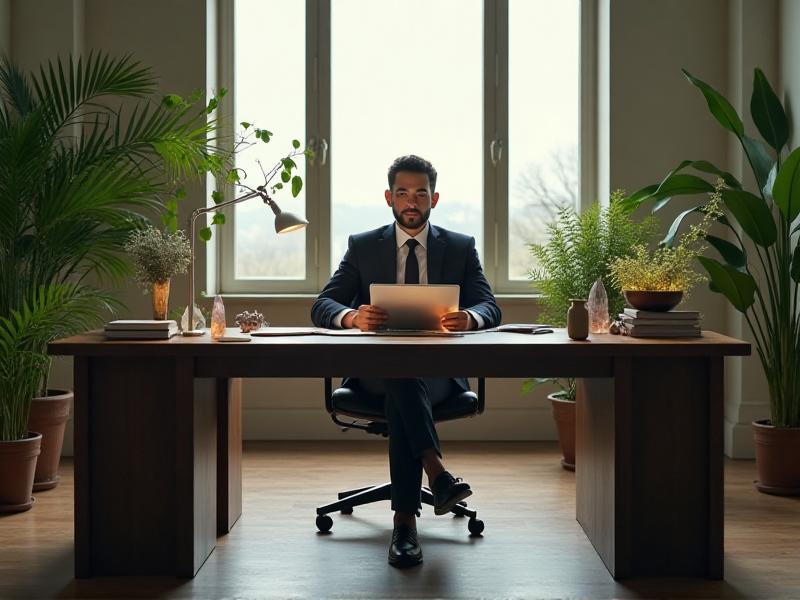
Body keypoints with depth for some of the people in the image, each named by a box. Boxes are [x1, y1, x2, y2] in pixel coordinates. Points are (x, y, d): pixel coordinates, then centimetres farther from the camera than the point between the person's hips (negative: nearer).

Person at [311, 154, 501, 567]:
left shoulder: (461, 247, 12)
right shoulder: (362, 246, 11)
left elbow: (490, 308, 0)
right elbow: (322, 306, 0)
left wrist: (469, 317, -27)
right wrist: (352, 316, -26)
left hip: (439, 369, 0)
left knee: (401, 397, -35)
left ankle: (405, 521, -39)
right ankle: (437, 473, -47)